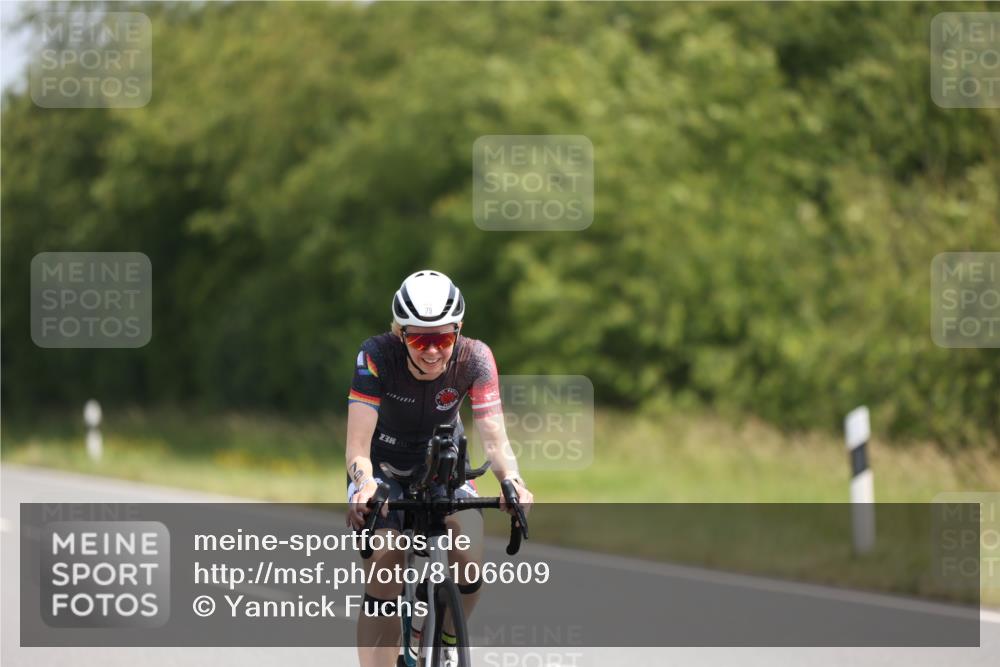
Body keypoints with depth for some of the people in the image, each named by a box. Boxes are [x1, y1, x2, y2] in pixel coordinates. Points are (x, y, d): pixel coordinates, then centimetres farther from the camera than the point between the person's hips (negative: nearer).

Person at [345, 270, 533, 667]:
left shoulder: (474, 359, -25)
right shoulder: (377, 356, -31)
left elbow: (494, 438, -32)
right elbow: (358, 445, -36)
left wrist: (512, 482, -53)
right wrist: (365, 486, -58)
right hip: (384, 466, -1)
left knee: (470, 563, -22)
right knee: (384, 582, -19)